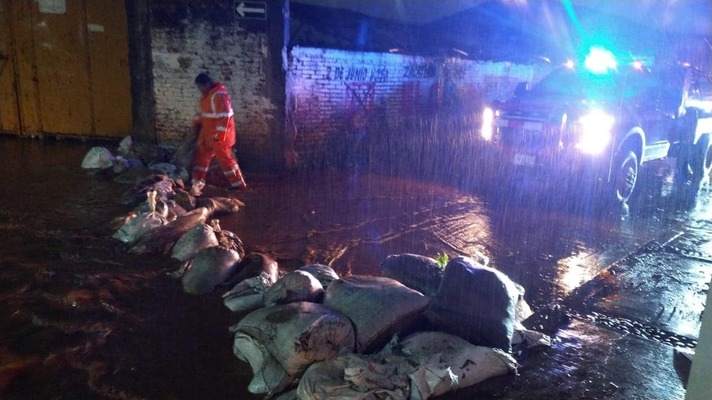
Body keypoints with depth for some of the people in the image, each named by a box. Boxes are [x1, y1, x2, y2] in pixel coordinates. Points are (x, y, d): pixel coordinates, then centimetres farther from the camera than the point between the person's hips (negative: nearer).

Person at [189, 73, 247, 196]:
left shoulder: (219, 95, -22)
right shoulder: (207, 94, 9)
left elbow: (225, 116, -26)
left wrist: (219, 135, -26)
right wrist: (197, 123, 15)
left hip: (219, 134, -10)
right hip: (207, 133, 10)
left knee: (225, 159, -1)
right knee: (202, 155, 12)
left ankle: (239, 185, 11)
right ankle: (197, 183, 21)